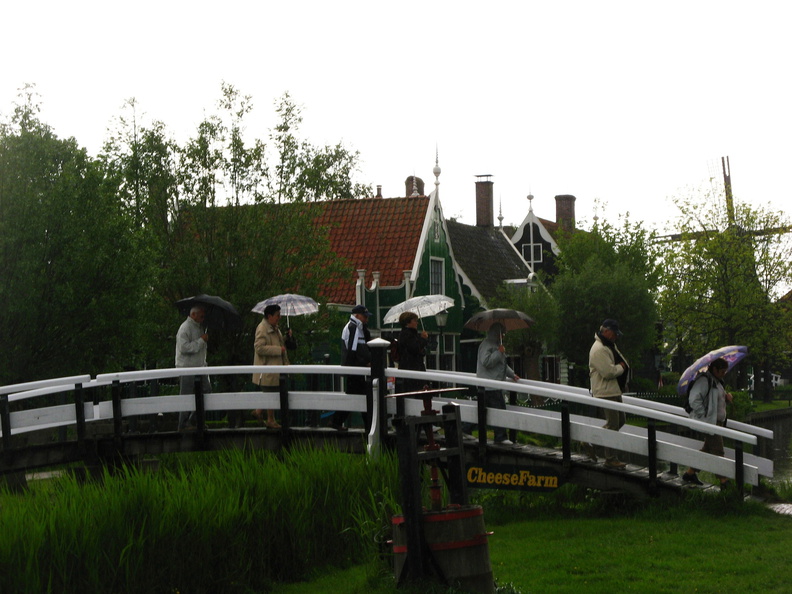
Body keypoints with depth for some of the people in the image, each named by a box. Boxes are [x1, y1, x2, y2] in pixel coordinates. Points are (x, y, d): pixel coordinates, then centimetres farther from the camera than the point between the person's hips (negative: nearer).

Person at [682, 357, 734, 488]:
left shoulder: (717, 382, 17)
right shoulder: (704, 380, -15)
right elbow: (694, 400, -22)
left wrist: (727, 395, 7)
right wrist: (704, 416, -22)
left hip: (718, 422, 11)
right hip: (708, 422, -11)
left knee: (708, 450, 16)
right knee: (717, 451, -8)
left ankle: (690, 473, 26)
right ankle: (724, 482, -7)